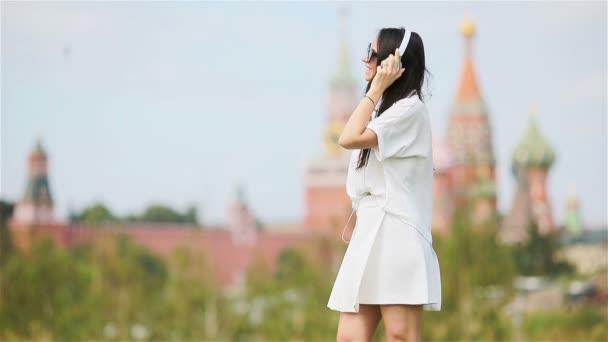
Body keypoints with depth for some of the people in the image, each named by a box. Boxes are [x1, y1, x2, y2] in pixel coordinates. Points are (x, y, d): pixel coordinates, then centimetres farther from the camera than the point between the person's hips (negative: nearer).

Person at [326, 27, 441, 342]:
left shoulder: (409, 108, -6)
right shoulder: (384, 109, 23)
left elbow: (349, 138, -14)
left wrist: (375, 89, -9)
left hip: (395, 234, -9)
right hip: (370, 233, 9)